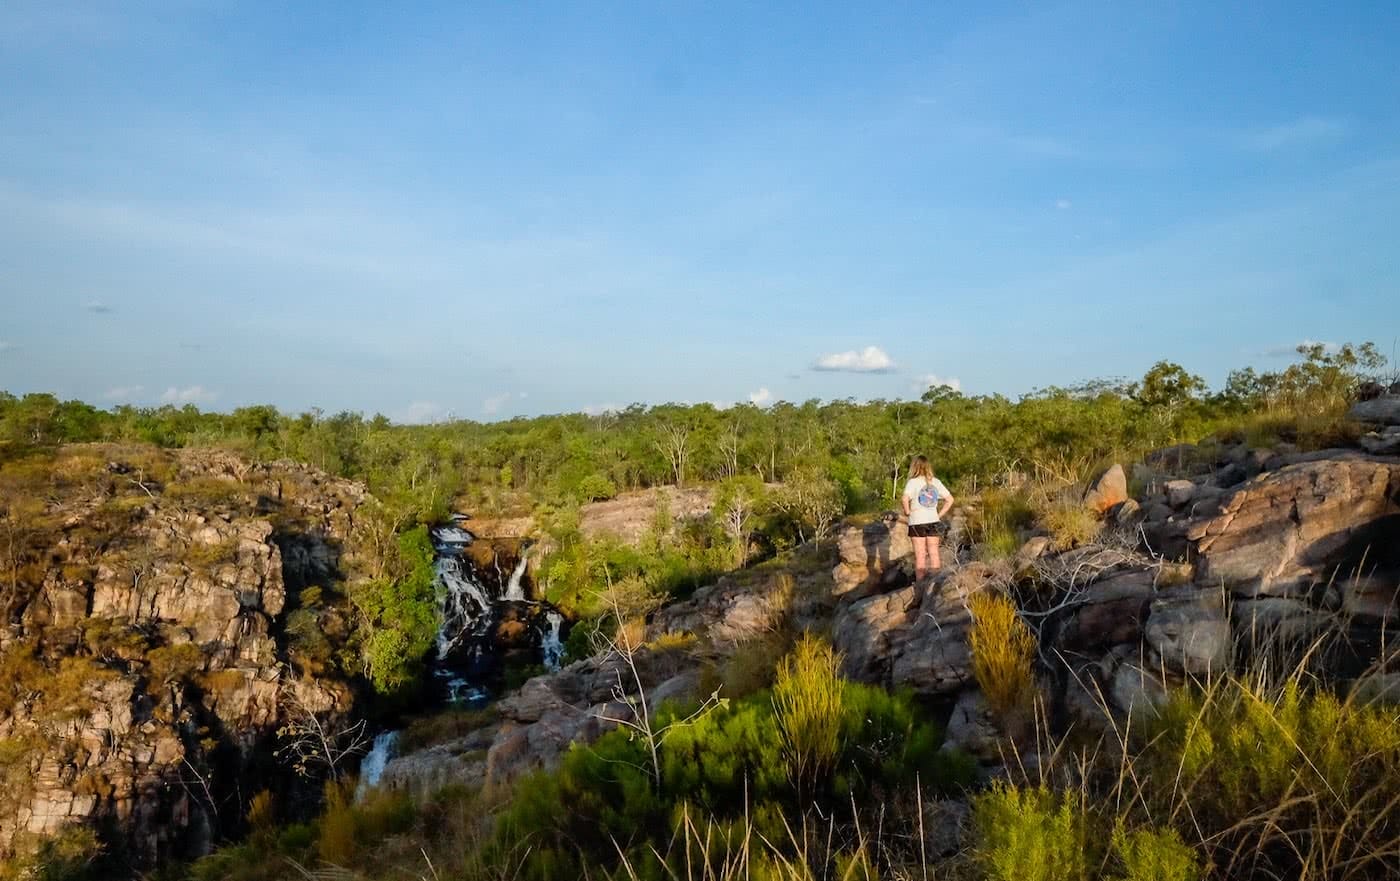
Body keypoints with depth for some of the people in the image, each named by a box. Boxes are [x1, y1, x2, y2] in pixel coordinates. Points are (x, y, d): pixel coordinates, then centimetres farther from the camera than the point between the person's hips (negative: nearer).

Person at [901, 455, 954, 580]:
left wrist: (907, 511, -12)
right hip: (933, 522, 4)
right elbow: (950, 499, 5)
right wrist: (940, 514, 7)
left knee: (920, 555, 2)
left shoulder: (913, 482, -10)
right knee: (934, 553, 10)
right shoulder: (935, 482, 5)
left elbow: (905, 499, -28)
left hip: (917, 523, -4)